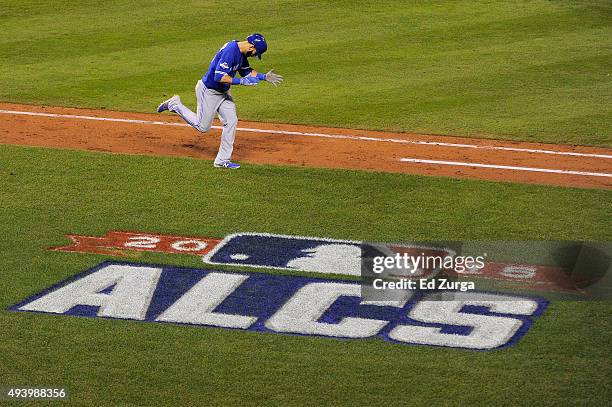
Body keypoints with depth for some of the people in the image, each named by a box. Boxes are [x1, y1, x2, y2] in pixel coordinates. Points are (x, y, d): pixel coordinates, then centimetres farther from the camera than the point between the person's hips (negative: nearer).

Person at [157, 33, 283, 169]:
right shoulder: (230, 51, -30)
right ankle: (175, 105, 20)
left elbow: (246, 71, 15)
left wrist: (264, 76, 2)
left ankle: (222, 160, 8)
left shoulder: (241, 52, 0)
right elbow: (219, 77, -34)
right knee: (202, 127, 4)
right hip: (208, 91, -9)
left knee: (231, 121, 1)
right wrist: (241, 81, -32)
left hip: (222, 92, 9)